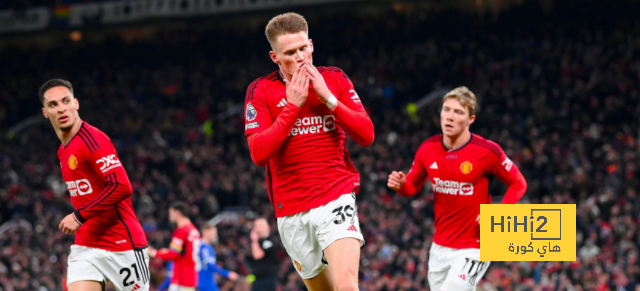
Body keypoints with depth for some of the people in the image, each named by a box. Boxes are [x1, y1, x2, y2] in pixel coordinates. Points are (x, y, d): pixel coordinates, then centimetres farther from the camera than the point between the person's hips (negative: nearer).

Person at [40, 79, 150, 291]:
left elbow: (121, 187, -25)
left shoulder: (92, 140, -15)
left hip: (122, 246, -7)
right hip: (84, 247, 7)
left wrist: (79, 216, -22)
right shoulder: (63, 150, 13)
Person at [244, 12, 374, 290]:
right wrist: (292, 106, -15)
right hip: (292, 211, 1)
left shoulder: (335, 79, 3)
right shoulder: (261, 91, -1)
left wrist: (328, 98, -12)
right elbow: (258, 153, -11)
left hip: (336, 197, -1)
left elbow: (366, 134, -3)